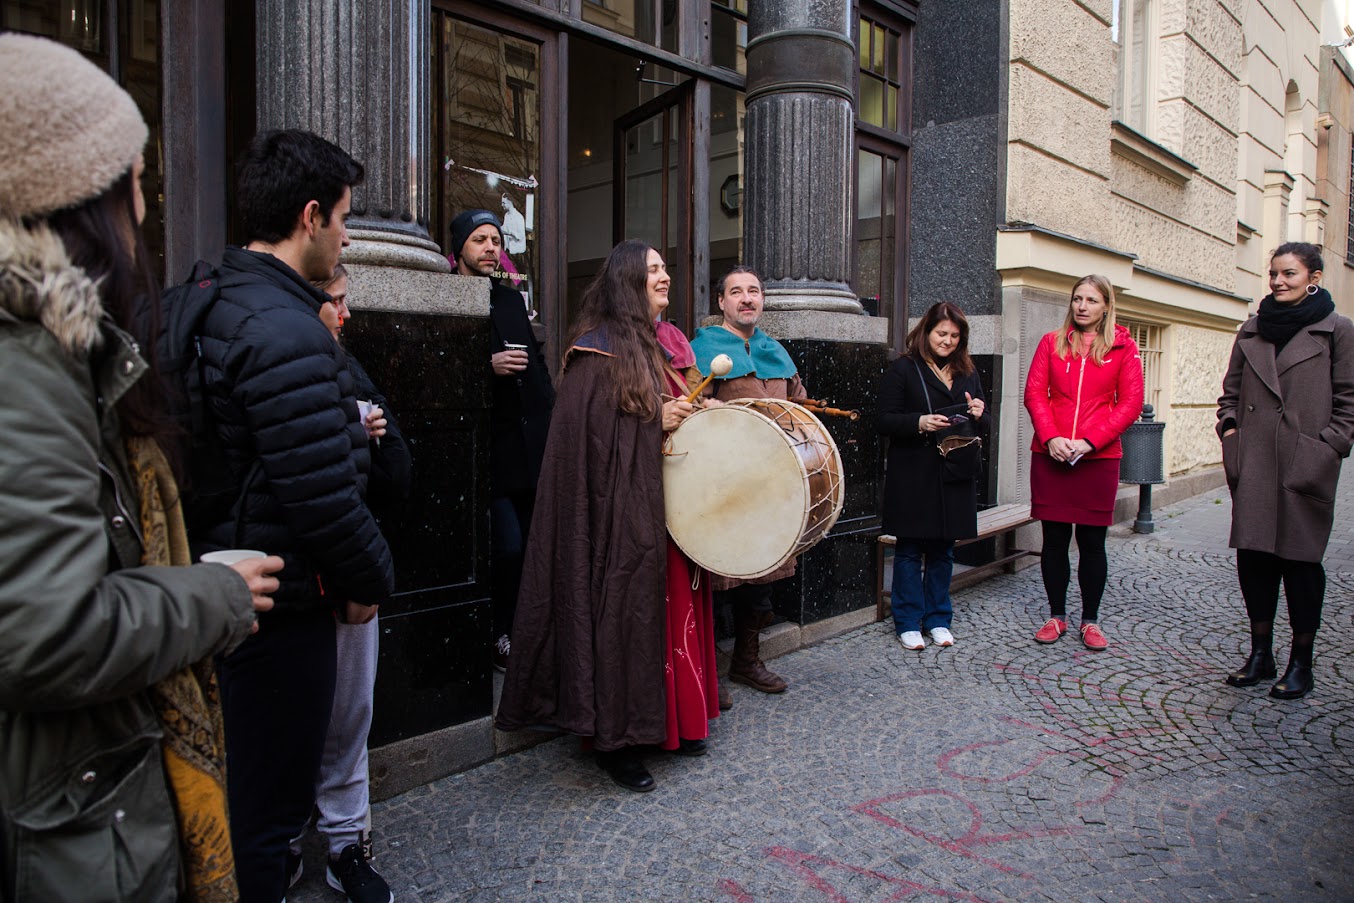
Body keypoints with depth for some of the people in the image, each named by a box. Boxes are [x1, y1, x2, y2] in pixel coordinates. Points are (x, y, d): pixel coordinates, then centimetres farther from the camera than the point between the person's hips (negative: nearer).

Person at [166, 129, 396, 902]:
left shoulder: (216, 304, 9)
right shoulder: (286, 330, -23)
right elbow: (322, 492, -27)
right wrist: (372, 580, -11)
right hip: (283, 603, -10)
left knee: (246, 788, 26)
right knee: (271, 804, 7)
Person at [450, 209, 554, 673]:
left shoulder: (512, 298, 17)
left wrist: (549, 411, 13)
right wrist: (487, 367, -21)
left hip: (531, 445, 6)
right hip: (490, 449, -6)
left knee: (534, 544, 8)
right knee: (509, 548, -10)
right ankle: (498, 639, 12)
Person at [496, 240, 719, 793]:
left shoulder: (669, 344, 16)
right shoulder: (600, 349, -9)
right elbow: (587, 432, -16)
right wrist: (654, 421, -18)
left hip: (672, 503, 8)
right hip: (624, 507, -8)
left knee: (676, 601, 12)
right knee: (627, 608, -3)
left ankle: (674, 717, 27)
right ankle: (615, 737, 11)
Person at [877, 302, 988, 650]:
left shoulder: (968, 373, 16)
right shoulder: (902, 369, -1)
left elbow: (983, 425, 19)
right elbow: (885, 421, -7)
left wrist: (978, 415, -4)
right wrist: (919, 423, -22)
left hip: (955, 475, 5)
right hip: (913, 475, -5)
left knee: (943, 550, 11)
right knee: (910, 550, 1)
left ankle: (937, 619, 22)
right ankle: (908, 622, 11)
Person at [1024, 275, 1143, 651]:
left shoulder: (1123, 347, 5)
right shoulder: (1051, 343, 9)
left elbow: (1131, 402, -1)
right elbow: (1034, 393, 2)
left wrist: (1089, 441, -12)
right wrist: (1051, 438, -13)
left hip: (1099, 457, -1)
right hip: (1050, 455, 1)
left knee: (1092, 540, 5)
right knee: (1054, 538, 5)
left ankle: (1090, 620, 18)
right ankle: (1056, 616, 19)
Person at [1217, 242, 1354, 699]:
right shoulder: (1251, 331, 12)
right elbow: (1231, 392, 17)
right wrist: (1230, 431, 4)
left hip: (1306, 468, -3)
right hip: (1253, 467, 4)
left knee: (1301, 559, 3)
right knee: (1253, 557, 6)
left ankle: (1301, 664, 16)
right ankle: (1260, 654, 19)